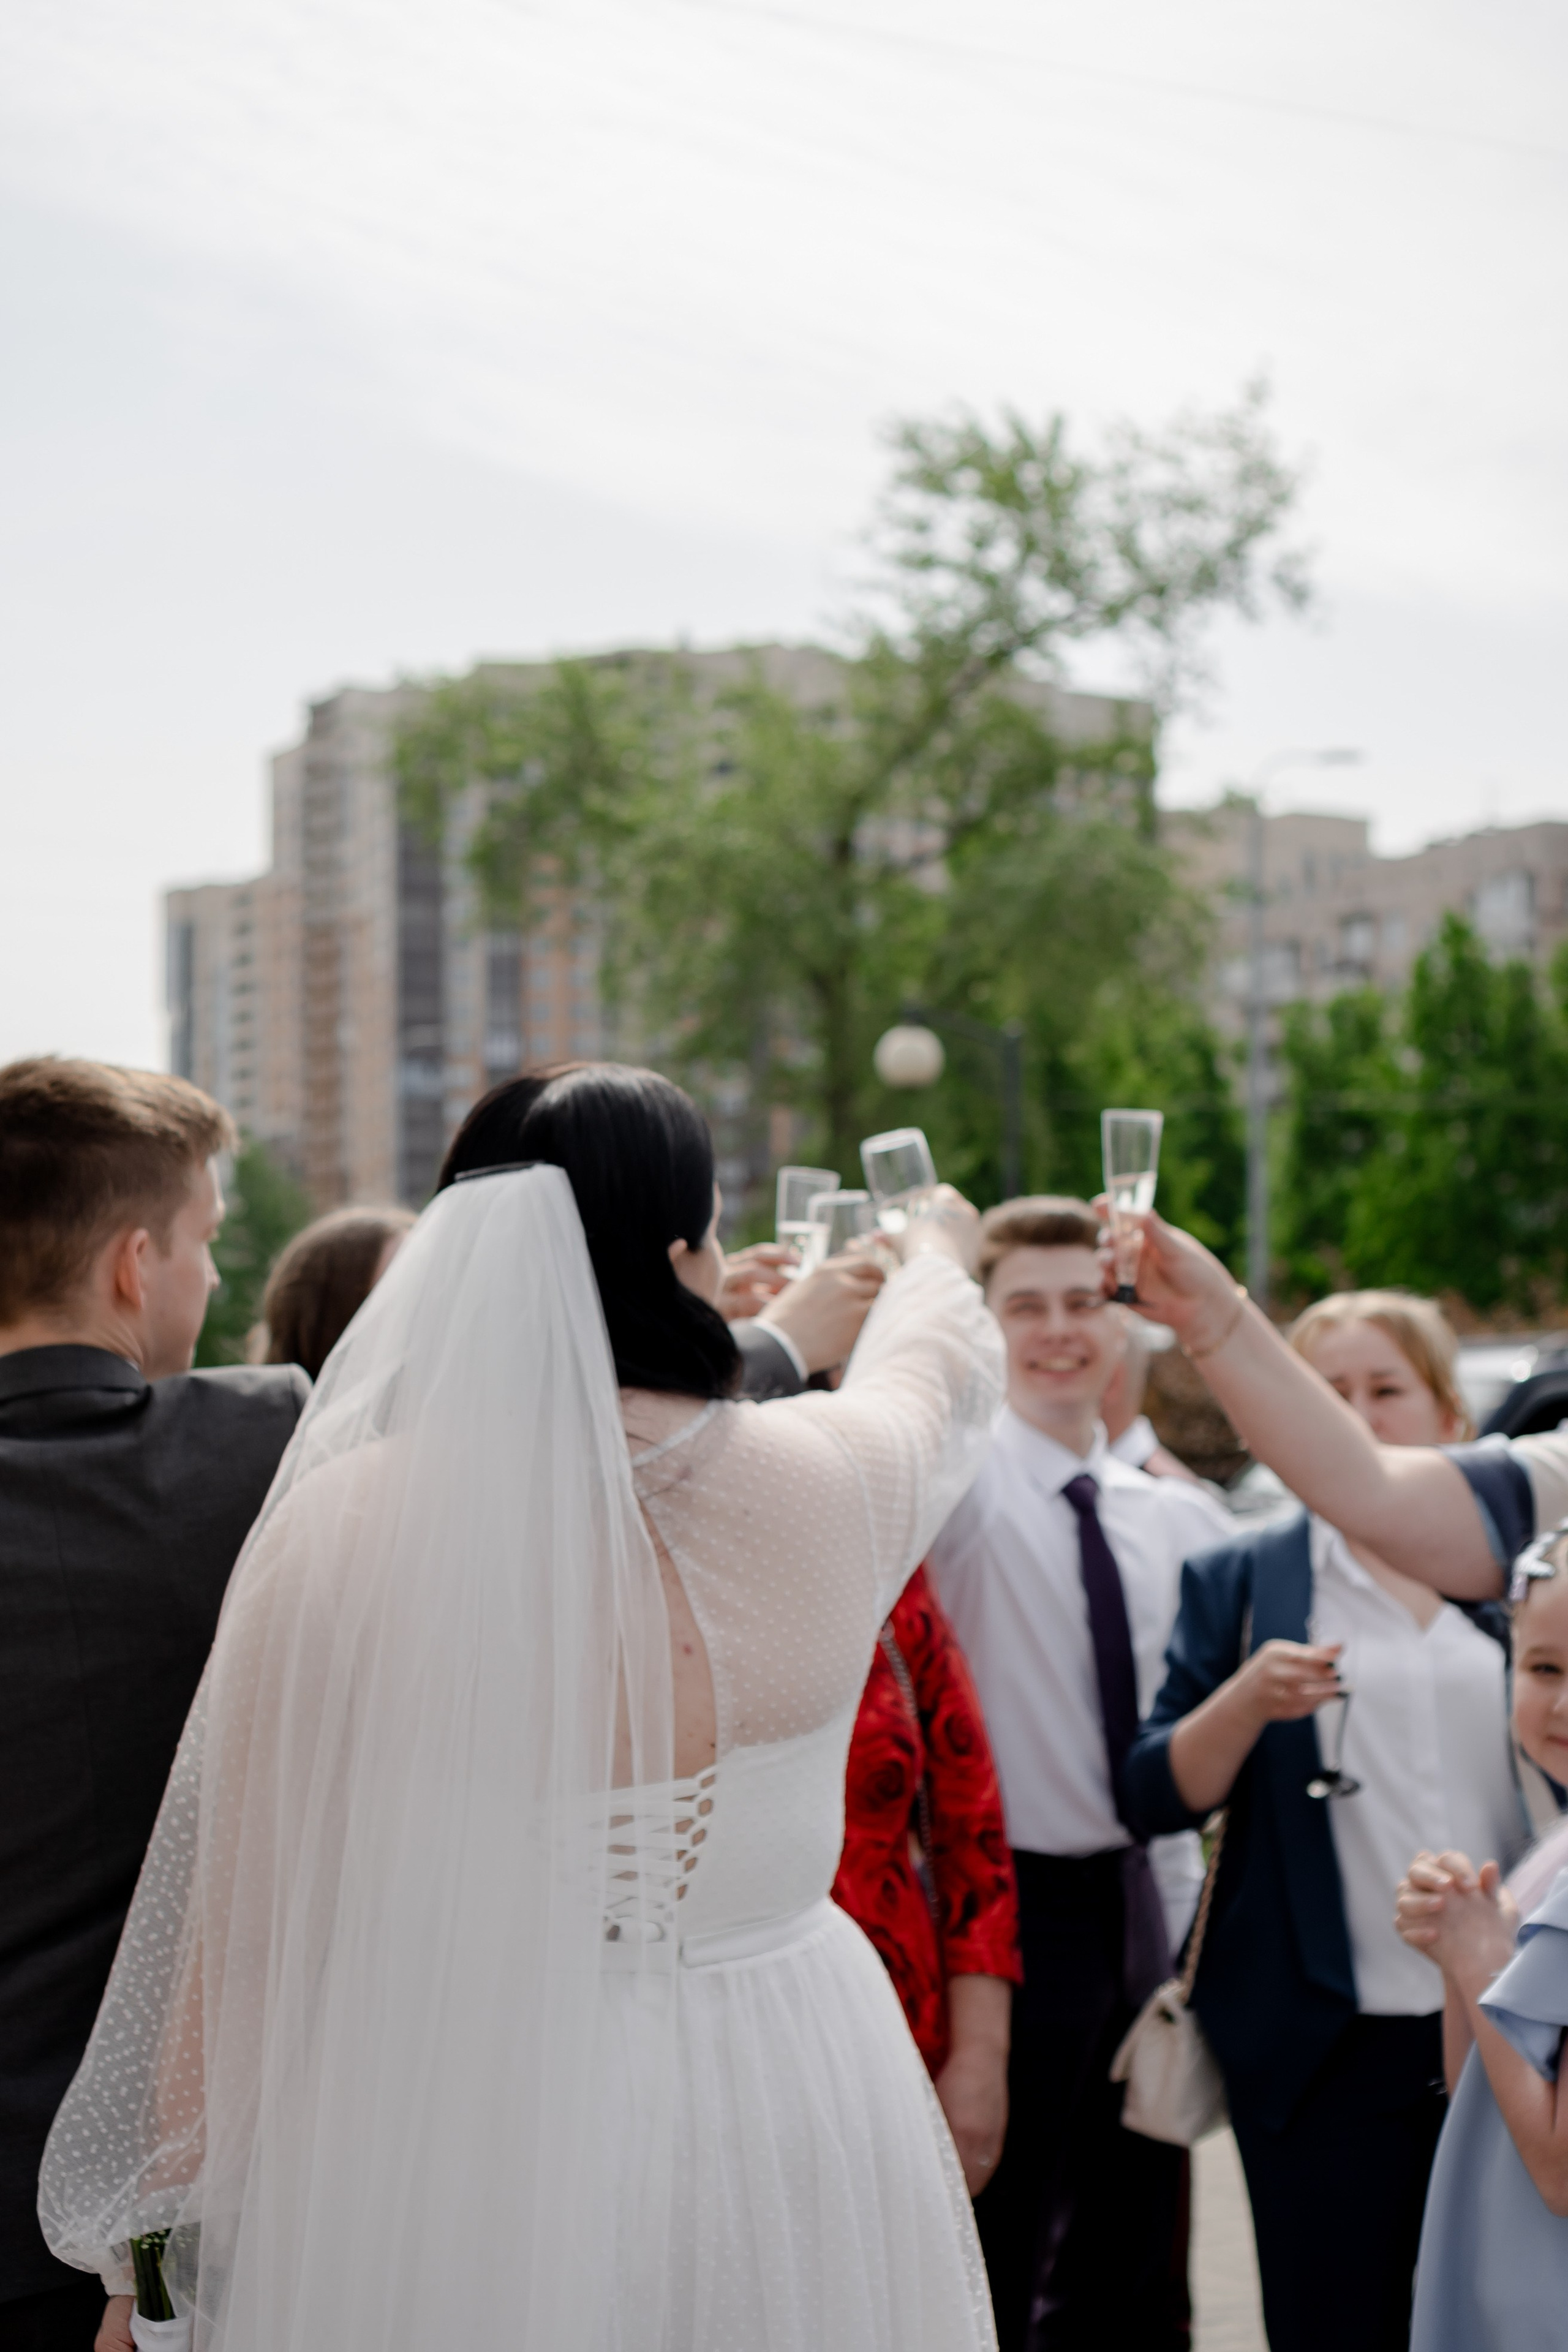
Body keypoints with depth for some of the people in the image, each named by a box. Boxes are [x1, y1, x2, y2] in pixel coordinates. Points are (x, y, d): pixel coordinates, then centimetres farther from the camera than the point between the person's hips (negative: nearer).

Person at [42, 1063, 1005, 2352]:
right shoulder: (818, 1486, -10)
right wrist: (937, 1247, 39)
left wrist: (176, 2230, 7)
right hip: (782, 2120, 1)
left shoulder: (336, 1528, -13)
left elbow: (245, 1915, -6)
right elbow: (939, 1377, 15)